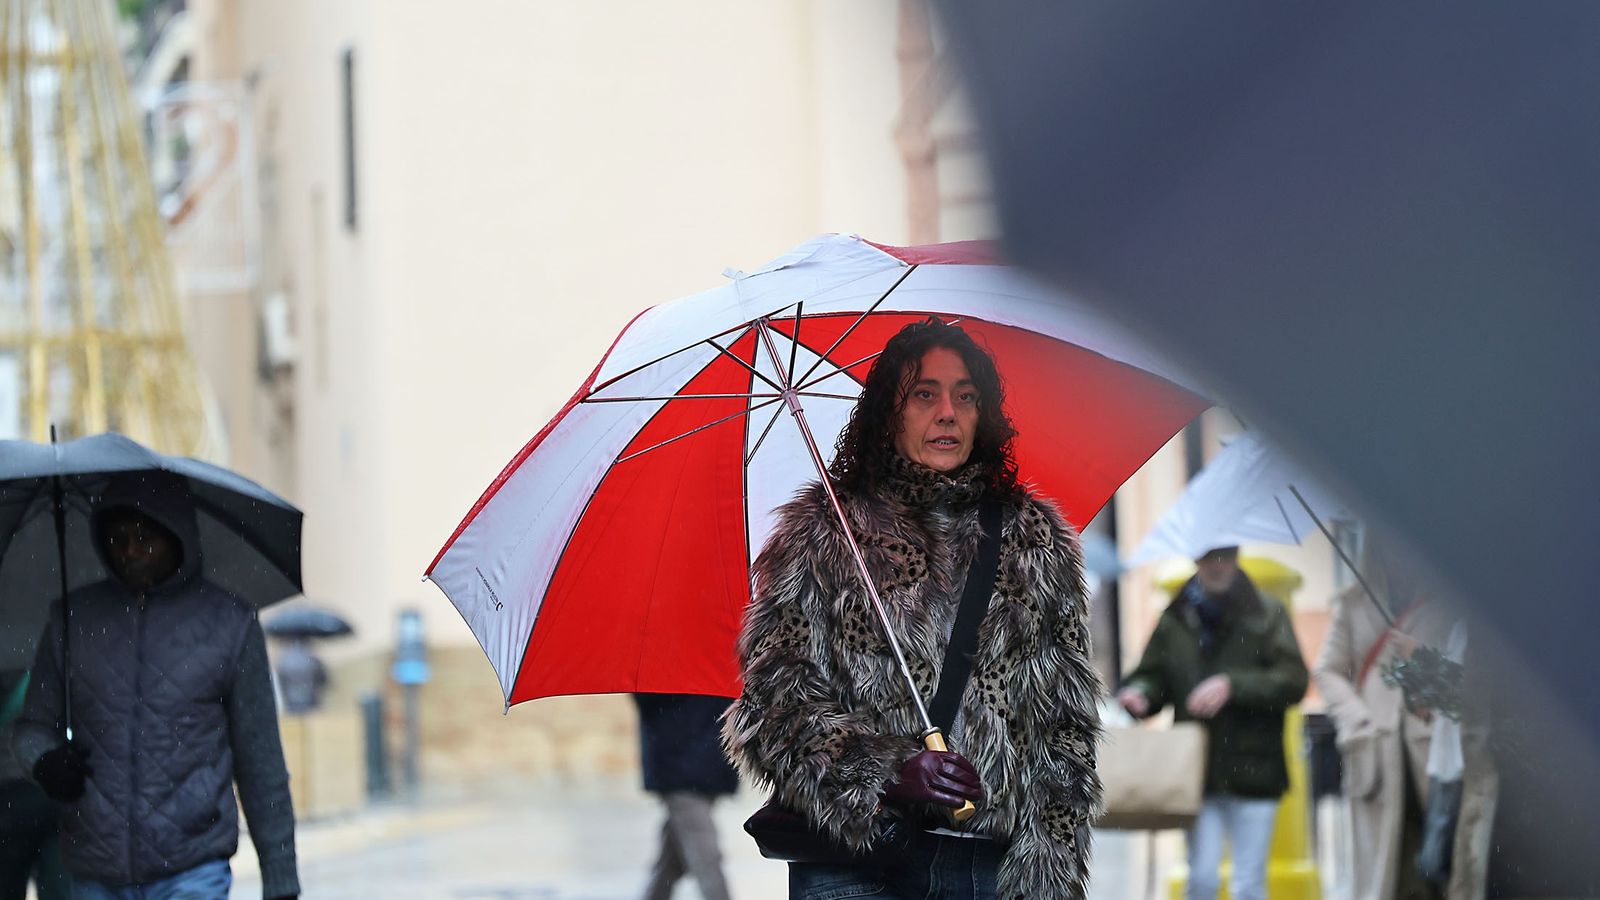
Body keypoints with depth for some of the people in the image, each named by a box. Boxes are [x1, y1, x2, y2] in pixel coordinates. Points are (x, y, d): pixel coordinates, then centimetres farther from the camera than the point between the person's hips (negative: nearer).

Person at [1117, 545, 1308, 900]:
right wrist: (1138, 694, -8)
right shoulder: (1175, 620, 9)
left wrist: (1233, 685, -17)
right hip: (1197, 773, 2)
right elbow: (1153, 675, 16)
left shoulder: (1266, 614, 1)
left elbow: (1294, 681, -6)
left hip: (1251, 773, -2)